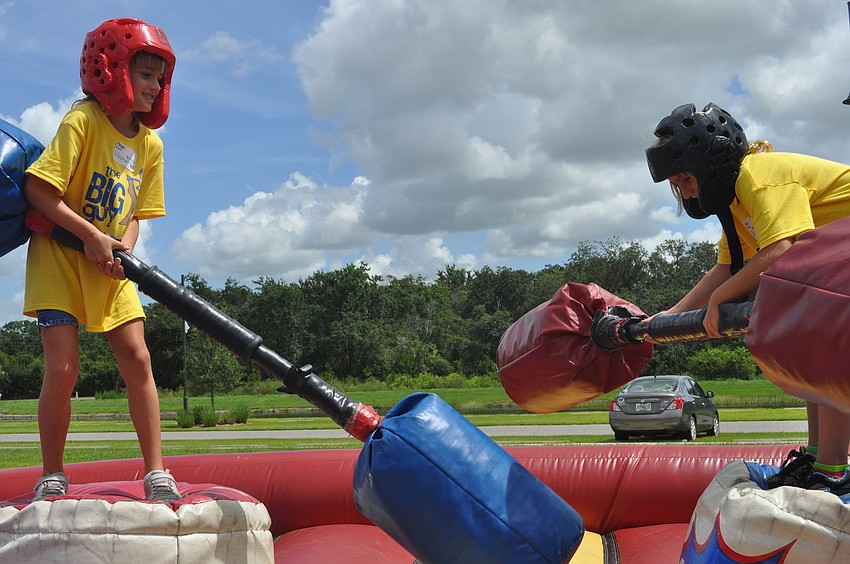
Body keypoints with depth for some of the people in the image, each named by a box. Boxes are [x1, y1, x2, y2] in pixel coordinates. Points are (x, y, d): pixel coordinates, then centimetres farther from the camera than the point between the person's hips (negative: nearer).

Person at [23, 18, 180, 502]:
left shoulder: (151, 144, 4)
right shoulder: (83, 120, -14)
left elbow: (133, 213, 9)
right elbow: (37, 190, -18)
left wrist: (124, 247, -12)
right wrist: (92, 236, -21)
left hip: (111, 264, 5)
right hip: (59, 256, -5)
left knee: (137, 358, -7)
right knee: (63, 368, -11)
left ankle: (157, 474, -1)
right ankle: (52, 477, 8)